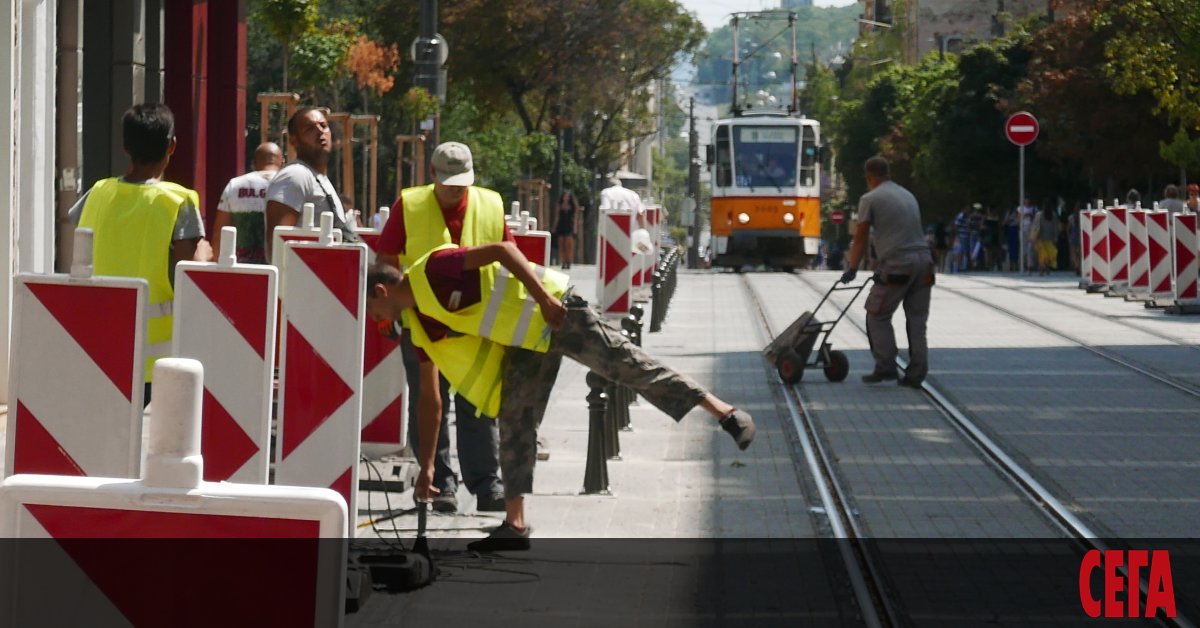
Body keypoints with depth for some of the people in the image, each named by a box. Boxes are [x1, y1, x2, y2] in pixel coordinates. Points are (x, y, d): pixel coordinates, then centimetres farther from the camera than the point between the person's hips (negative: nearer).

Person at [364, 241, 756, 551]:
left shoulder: (432, 271, -19)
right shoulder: (421, 326, 8)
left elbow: (502, 250, -23)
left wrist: (544, 298, -28)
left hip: (554, 313, -9)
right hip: (527, 339, 9)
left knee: (628, 366, -7)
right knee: (514, 424, 5)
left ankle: (724, 412, 1)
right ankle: (515, 524, 8)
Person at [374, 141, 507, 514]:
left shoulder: (491, 206, 4)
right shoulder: (409, 206, -1)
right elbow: (387, 259, 3)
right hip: (422, 319, -1)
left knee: (477, 406, 2)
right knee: (428, 404, 2)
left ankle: (488, 485, 3)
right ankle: (440, 484, 8)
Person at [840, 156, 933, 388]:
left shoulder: (870, 199, 0)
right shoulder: (908, 195, 20)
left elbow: (860, 239, 2)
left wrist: (852, 269, 11)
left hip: (897, 265, -6)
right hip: (923, 260, 6)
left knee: (877, 316, 7)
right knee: (917, 319, 9)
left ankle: (885, 367, 1)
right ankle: (916, 374, 8)